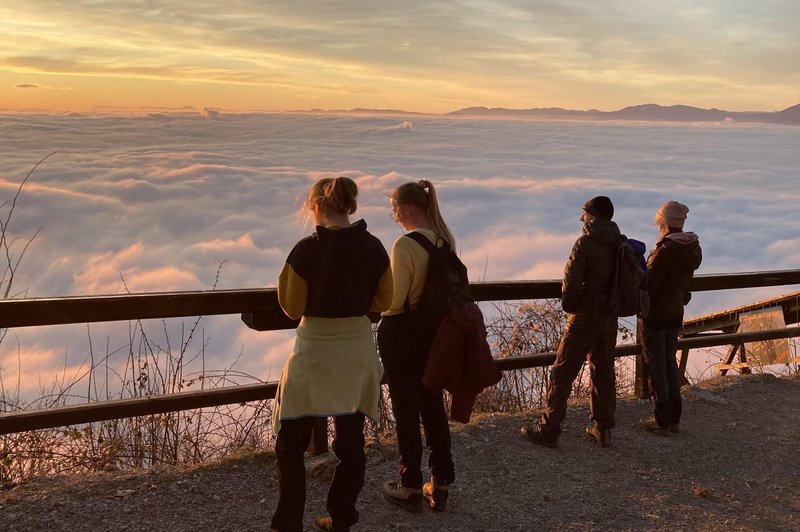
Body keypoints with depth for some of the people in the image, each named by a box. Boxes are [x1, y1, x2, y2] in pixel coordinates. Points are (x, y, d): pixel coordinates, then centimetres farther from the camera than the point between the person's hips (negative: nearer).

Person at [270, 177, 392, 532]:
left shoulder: (307, 249, -15)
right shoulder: (373, 247, -4)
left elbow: (292, 308, -8)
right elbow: (383, 301, 6)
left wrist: (287, 274, 6)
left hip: (315, 353, -4)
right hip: (358, 351, 4)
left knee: (291, 445, 9)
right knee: (351, 441, 16)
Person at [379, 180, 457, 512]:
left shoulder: (405, 245, -21)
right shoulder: (446, 240, 1)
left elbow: (393, 303, -20)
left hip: (403, 334, -7)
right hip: (437, 330, 7)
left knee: (406, 410, 6)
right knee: (434, 406, 16)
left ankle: (411, 488, 18)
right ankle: (441, 485, 24)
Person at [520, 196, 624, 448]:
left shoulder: (585, 243, -15)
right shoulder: (621, 244, 4)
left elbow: (571, 281, -17)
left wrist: (568, 305, 0)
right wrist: (611, 303, 14)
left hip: (583, 318, -6)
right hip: (610, 319, 6)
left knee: (562, 373, 1)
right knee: (604, 372, 15)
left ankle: (548, 430, 3)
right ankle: (603, 428, 22)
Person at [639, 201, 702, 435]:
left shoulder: (665, 251, -24)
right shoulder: (692, 248, 2)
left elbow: (649, 285, -21)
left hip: (656, 314, -8)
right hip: (676, 313, 8)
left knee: (656, 364, 2)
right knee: (670, 361, 17)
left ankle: (661, 420, 9)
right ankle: (674, 418, 24)